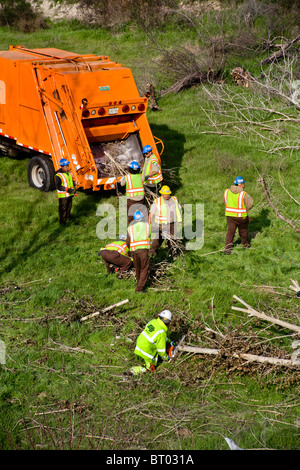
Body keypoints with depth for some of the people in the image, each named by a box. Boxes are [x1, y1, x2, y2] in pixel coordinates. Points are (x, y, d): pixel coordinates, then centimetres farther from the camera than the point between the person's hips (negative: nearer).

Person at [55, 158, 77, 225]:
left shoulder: (69, 173, 8)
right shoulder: (58, 175, -19)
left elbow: (72, 182, 20)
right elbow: (57, 186, -22)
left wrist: (74, 191, 10)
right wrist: (67, 189, -28)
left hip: (69, 194, 8)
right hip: (63, 195, -8)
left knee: (69, 207, 20)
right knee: (63, 208, 0)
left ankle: (68, 216, 38)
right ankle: (62, 221, 8)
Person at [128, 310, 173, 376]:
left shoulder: (153, 321, -2)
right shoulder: (162, 333, -24)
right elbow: (161, 349, -14)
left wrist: (169, 341, 26)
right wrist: (166, 358, 5)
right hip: (145, 351, -7)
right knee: (151, 368, 13)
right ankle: (134, 370, -3)